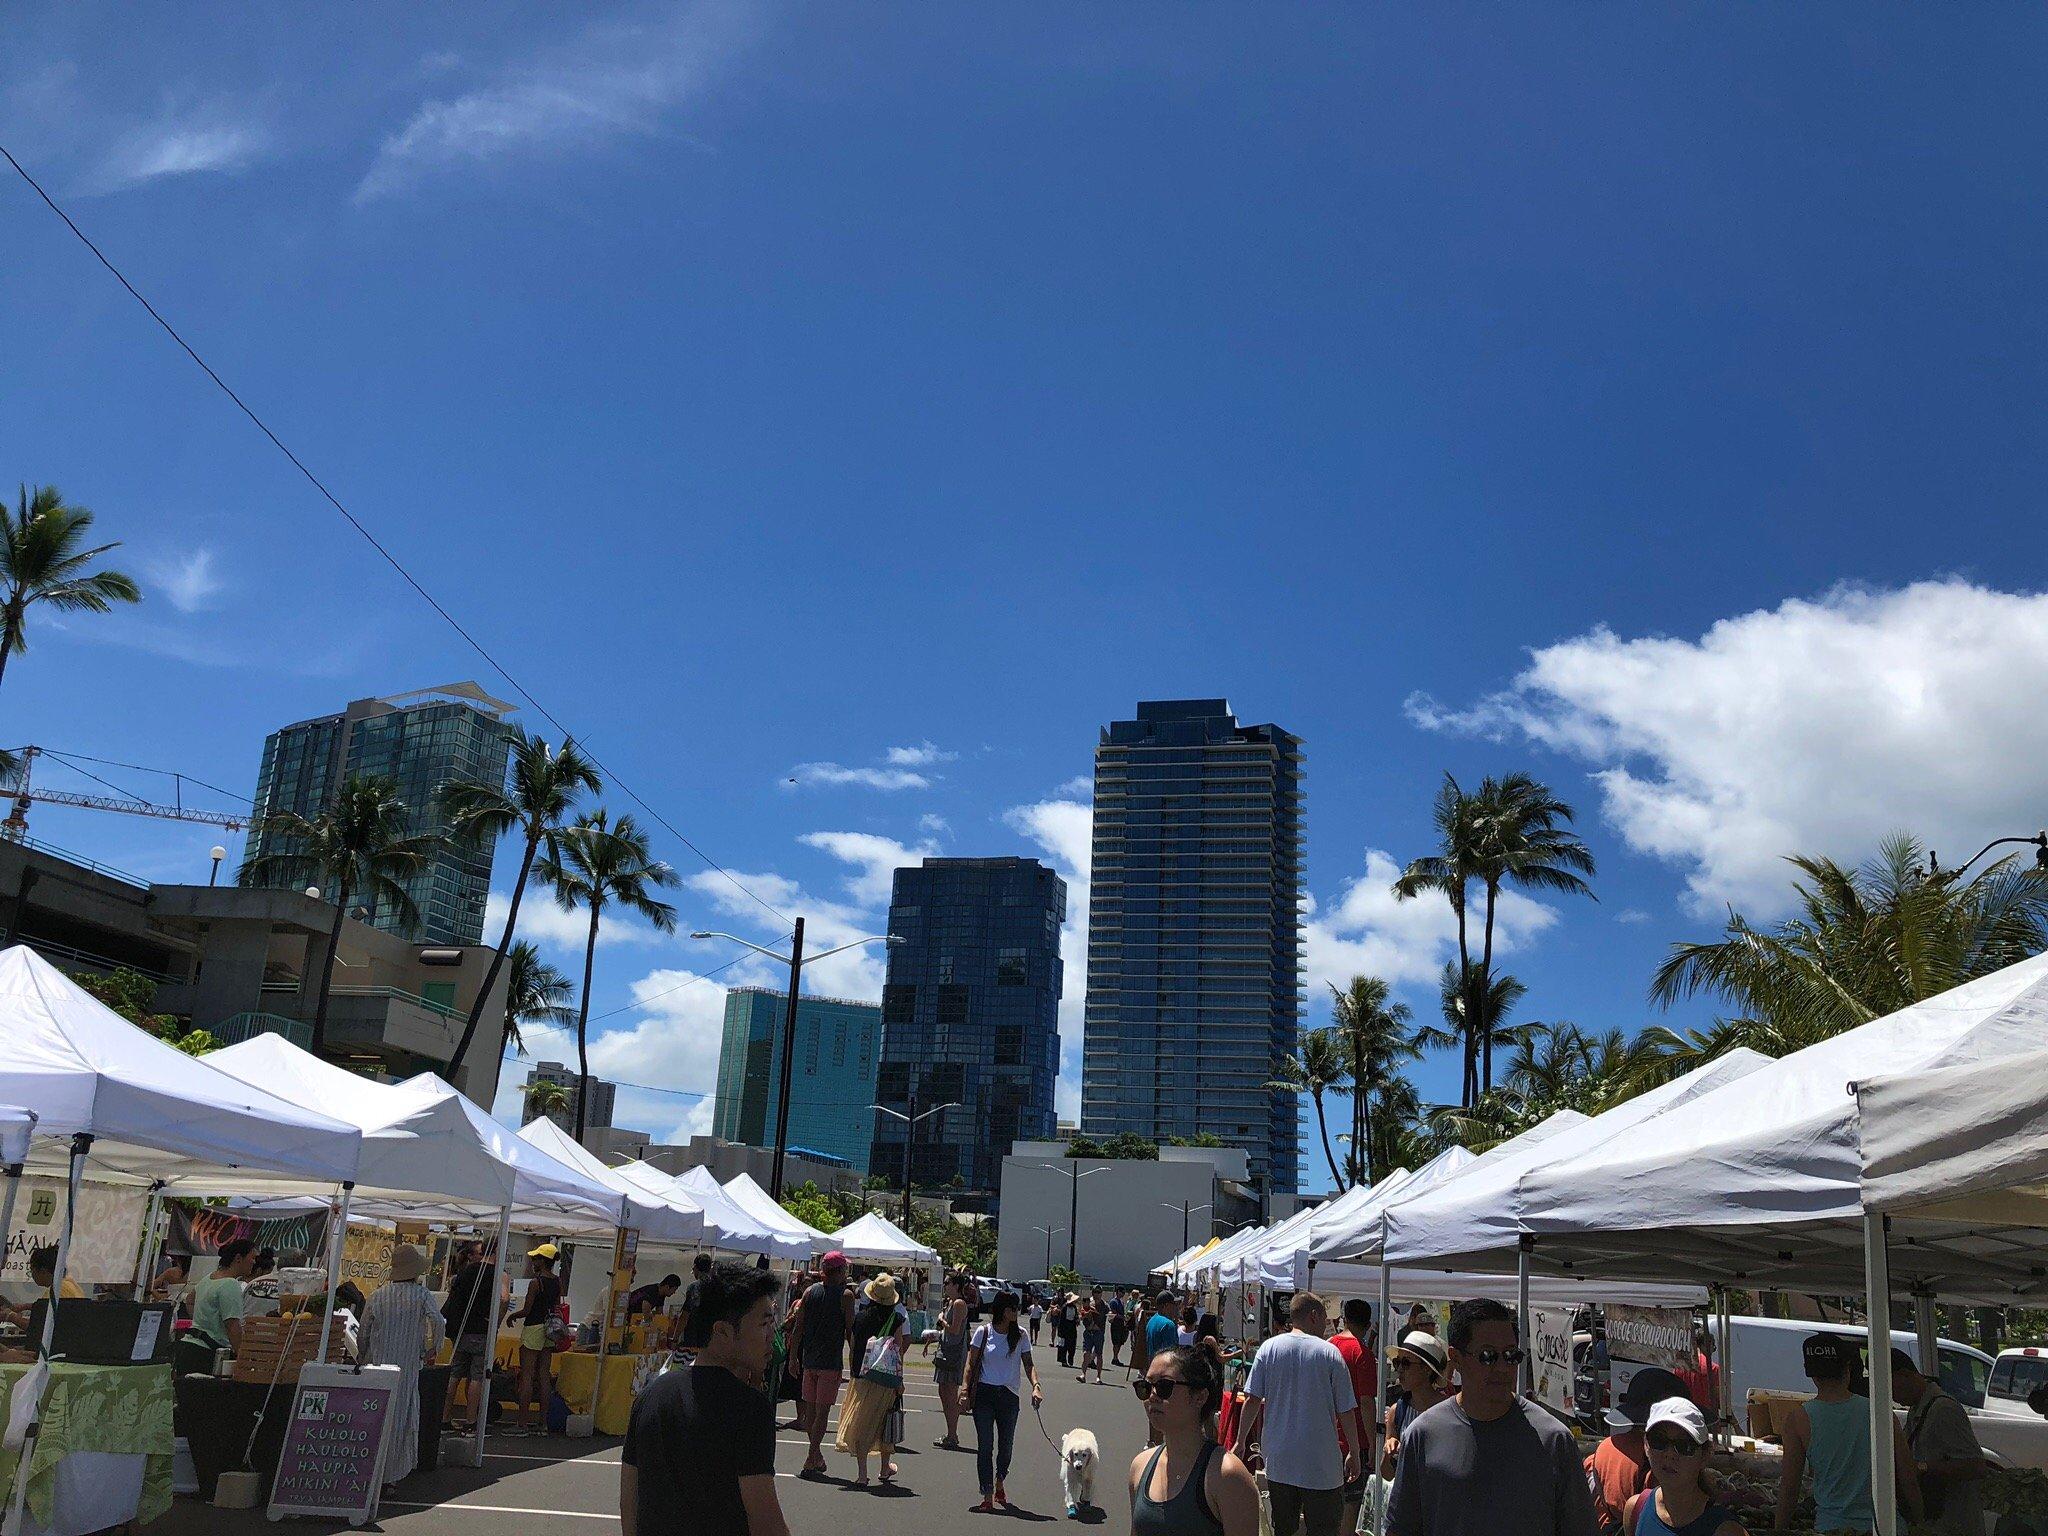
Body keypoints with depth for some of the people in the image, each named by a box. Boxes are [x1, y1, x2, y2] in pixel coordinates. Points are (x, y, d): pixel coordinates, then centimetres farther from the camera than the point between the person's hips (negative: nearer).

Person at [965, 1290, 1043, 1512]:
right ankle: (988, 1497, 1)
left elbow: (1028, 1364, 1)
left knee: (1006, 1445, 11)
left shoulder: (1021, 1335, 1)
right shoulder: (983, 1332, -3)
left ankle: (999, 1485, 36)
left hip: (1009, 1396, 2)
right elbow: (971, 1364, 2)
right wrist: (966, 1390, -7)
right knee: (985, 1446, -3)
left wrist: (1035, 1386, -16)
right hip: (984, 1393, -2)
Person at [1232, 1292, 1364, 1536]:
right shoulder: (1329, 1352, -7)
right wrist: (1354, 1453, 7)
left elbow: (1252, 1399, -2)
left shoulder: (1269, 1347, -1)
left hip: (1278, 1461, 3)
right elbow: (1346, 1410, -5)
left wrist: (1241, 1442, 7)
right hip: (1322, 1463, -3)